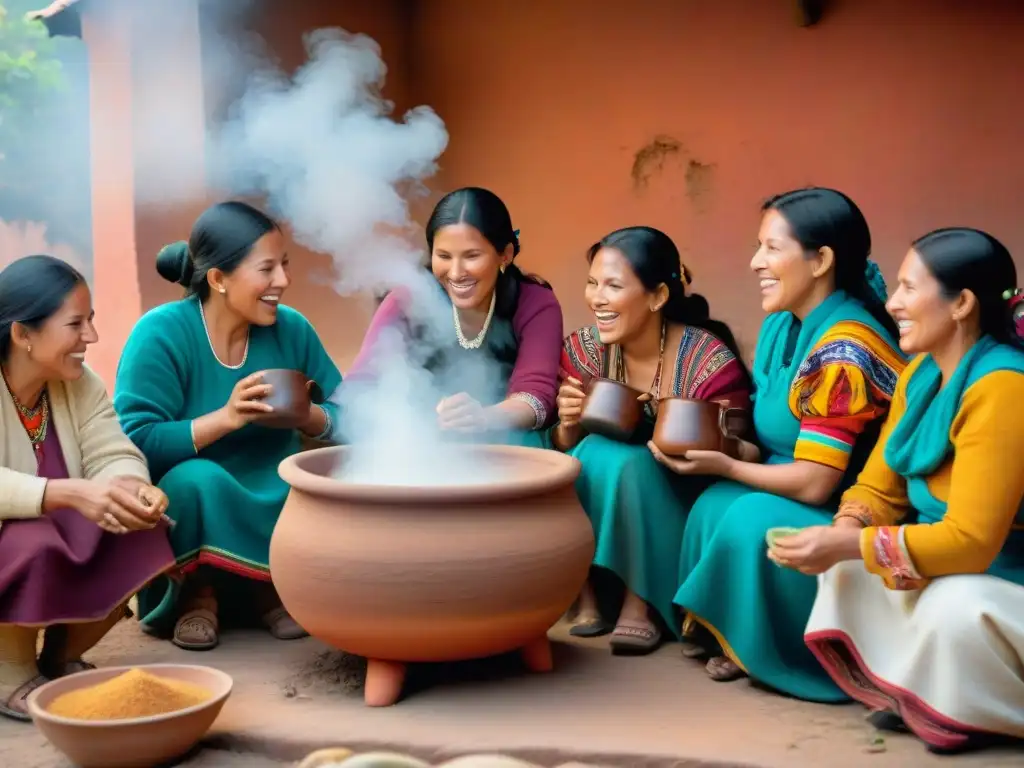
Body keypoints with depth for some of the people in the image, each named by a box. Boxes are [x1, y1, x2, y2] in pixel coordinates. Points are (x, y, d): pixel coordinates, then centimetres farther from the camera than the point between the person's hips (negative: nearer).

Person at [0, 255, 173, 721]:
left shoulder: (80, 385, -1)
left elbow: (114, 456, -11)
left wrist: (132, 489, -34)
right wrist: (71, 494, -47)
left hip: (62, 538, 6)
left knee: (137, 535, -18)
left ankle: (61, 658, 5)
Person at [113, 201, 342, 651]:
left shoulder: (292, 330, -3)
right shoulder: (159, 334, -15)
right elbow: (134, 445, -22)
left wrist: (307, 417, -22)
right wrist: (226, 418, -31)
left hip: (275, 503, 3)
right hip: (188, 509, -3)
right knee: (197, 479, -35)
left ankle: (268, 585, 3)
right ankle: (198, 592, -7)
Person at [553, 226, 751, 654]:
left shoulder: (711, 362, -21)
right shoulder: (583, 351, -7)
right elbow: (565, 452, 2)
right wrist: (567, 426, -20)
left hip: (682, 512, -4)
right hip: (599, 512, 5)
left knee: (617, 457, -29)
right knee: (588, 457, -24)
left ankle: (641, 604, -19)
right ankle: (586, 595, -12)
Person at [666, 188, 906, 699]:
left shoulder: (842, 352, -26)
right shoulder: (782, 324, 2)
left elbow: (813, 483, -26)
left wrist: (723, 465, -14)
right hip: (797, 500, 8)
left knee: (753, 520, -30)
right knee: (716, 503, -19)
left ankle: (758, 645, -6)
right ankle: (717, 626, -3)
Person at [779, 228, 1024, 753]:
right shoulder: (921, 373, 1)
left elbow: (971, 540, -31)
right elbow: (878, 488, 4)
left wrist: (849, 545, -28)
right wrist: (843, 534, -18)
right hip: (950, 571, 9)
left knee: (954, 609, -34)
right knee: (846, 566, -5)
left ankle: (971, 709, -3)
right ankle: (922, 690, 4)